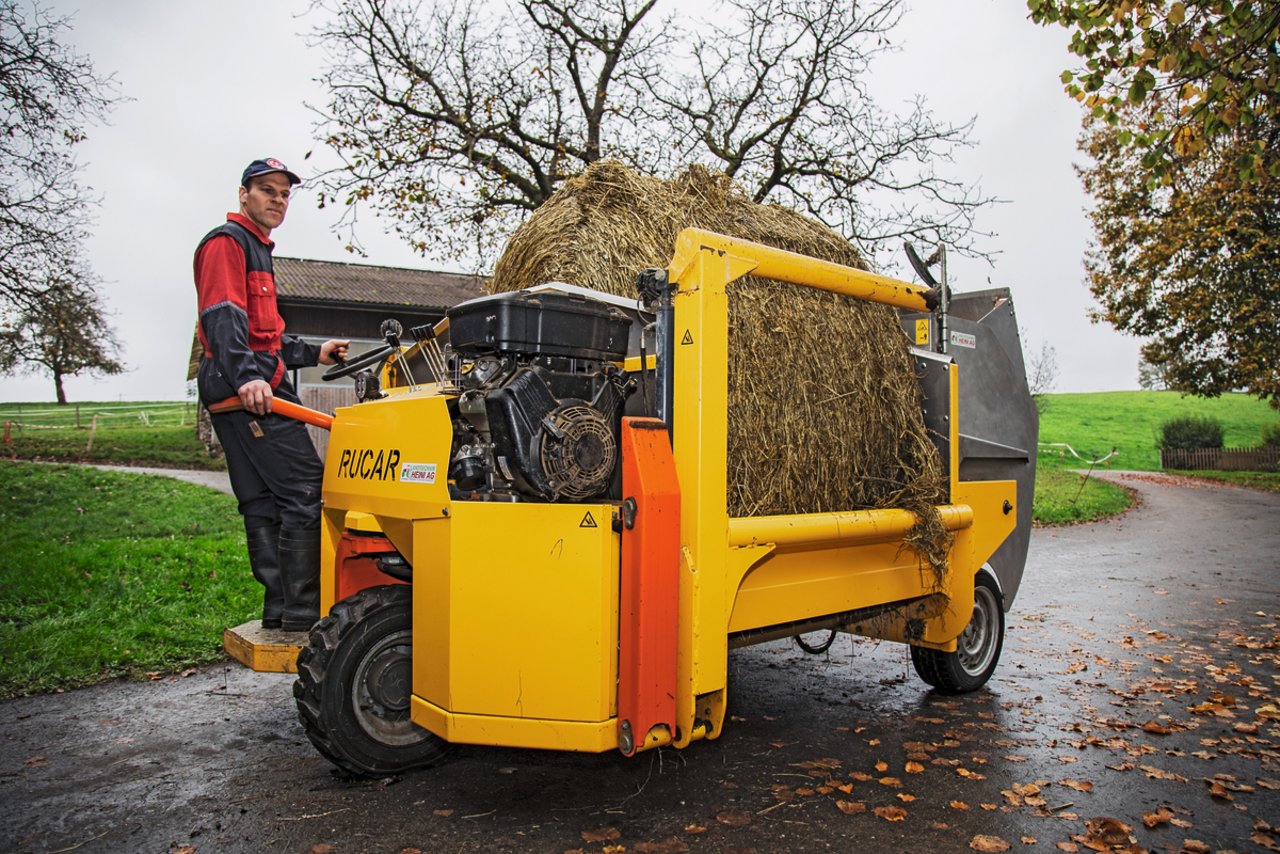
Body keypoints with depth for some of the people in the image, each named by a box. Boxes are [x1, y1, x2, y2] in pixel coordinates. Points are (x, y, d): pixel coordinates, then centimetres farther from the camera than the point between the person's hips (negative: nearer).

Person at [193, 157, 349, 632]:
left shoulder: (257, 250, 29)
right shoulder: (227, 241, -3)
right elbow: (223, 316, -18)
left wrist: (313, 354, 27)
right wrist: (245, 374, -31)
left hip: (251, 388, 11)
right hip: (249, 391, -11)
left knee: (263, 501, 9)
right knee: (305, 489, -13)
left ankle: (279, 608, 14)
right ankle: (301, 611, -9)